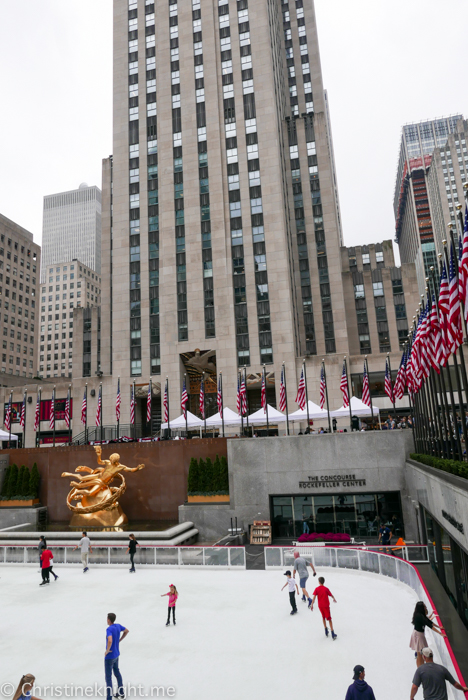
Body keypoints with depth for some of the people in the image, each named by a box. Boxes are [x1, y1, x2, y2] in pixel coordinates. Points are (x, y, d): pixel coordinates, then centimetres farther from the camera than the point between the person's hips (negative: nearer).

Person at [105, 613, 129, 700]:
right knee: (117, 672, 24)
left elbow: (110, 641, -41)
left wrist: (107, 651, -25)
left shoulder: (109, 629, -25)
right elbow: (126, 631, 15)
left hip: (109, 657, -8)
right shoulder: (118, 626, -2)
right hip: (116, 654, 8)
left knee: (108, 677, 2)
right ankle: (121, 693, 38)